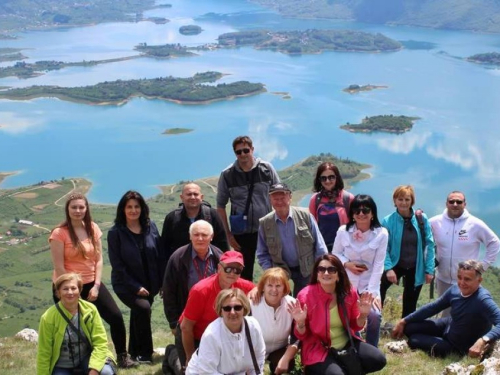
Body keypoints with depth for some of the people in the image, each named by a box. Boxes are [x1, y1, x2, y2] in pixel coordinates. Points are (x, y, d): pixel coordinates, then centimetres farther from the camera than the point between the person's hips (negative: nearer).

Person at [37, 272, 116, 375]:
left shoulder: (90, 309, -13)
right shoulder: (48, 318, -18)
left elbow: (100, 342, -14)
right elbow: (44, 354, -10)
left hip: (85, 358, 0)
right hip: (62, 366, 0)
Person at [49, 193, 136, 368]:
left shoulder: (93, 228, 2)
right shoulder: (59, 233, -13)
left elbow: (99, 259, 4)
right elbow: (59, 267, -13)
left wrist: (96, 286, -5)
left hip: (91, 284, 4)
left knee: (116, 317, -3)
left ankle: (122, 356, 13)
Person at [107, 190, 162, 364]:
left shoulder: (150, 227, -1)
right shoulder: (115, 232, -10)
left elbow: (159, 256, 3)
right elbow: (117, 265, -12)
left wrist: (163, 282, -2)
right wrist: (136, 287, -16)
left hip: (149, 284, 4)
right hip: (126, 285, -4)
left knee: (138, 315, 16)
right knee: (143, 308, -26)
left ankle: (135, 352, 37)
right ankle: (145, 354, -12)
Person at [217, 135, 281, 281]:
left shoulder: (266, 169, -2)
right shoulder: (227, 175, -3)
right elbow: (221, 206, 3)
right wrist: (228, 234, 0)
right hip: (242, 234, 0)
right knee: (245, 275, 9)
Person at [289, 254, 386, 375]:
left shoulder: (349, 292, -5)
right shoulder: (306, 296, -16)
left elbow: (354, 326, 8)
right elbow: (302, 336, -8)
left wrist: (363, 315, -11)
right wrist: (300, 323, -28)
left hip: (346, 343, 5)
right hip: (318, 349, -4)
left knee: (379, 360, -14)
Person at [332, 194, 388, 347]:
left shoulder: (381, 233, -12)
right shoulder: (343, 231, -8)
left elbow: (378, 265, -12)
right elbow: (335, 254, 6)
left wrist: (372, 292, -17)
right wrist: (347, 264, -15)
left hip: (369, 284, -2)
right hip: (346, 284, 2)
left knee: (375, 316, -22)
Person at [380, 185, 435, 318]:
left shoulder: (422, 219, -7)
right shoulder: (388, 221, -12)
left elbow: (429, 245, -3)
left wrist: (429, 269, -6)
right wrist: (388, 268, -22)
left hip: (416, 269, 2)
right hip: (396, 265, -1)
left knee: (410, 305, 13)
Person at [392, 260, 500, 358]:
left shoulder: (483, 300, -37)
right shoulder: (455, 290, -14)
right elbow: (432, 307, 0)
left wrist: (483, 340, -64)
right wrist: (404, 321, 3)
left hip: (459, 347, -6)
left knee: (413, 341, -1)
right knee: (409, 328, 5)